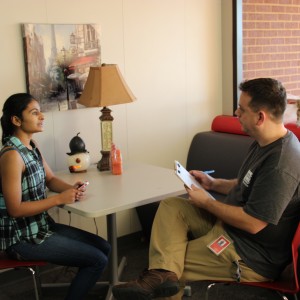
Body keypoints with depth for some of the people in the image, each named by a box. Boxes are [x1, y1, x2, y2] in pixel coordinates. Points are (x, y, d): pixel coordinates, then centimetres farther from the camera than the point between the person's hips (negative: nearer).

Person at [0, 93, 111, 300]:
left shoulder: (31, 145, 5)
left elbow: (50, 179, 13)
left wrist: (72, 189, -8)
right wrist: (59, 199, -24)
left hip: (42, 225, 9)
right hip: (22, 238, -9)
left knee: (104, 248, 11)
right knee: (98, 260, -10)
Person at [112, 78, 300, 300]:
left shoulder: (281, 163, -28)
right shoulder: (264, 143, 6)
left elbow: (253, 223, -28)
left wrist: (206, 202, -16)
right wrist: (214, 183, 7)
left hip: (249, 257, -10)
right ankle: (164, 272, -21)